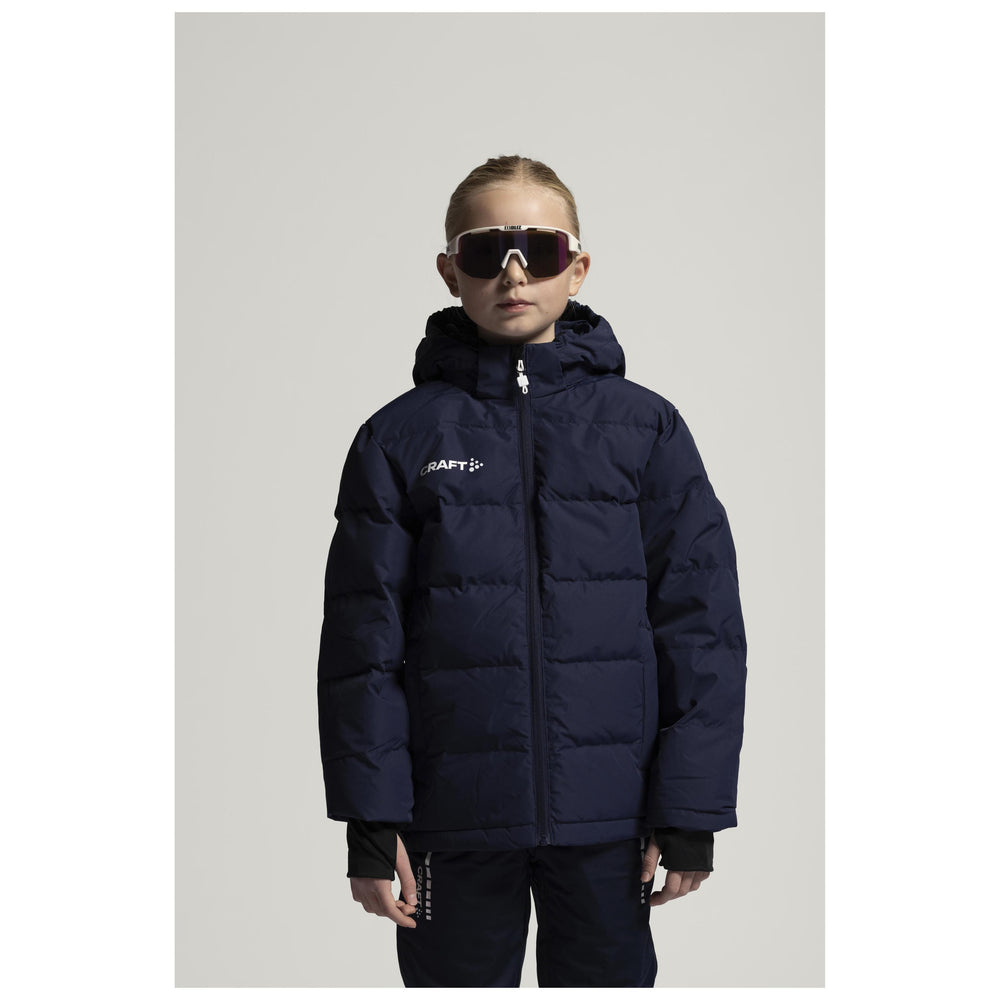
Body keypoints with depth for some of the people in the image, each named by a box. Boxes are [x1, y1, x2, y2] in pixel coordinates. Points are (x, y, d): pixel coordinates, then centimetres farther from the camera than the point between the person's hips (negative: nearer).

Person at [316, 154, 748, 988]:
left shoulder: (645, 427, 2)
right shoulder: (401, 438, 1)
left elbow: (701, 629, 1)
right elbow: (362, 643, 1)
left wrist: (690, 814, -3)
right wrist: (371, 824, -3)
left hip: (607, 819, 0)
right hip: (456, 817, 0)